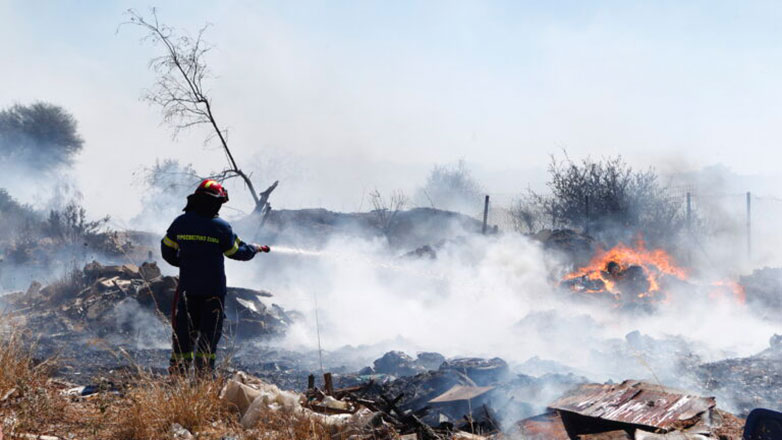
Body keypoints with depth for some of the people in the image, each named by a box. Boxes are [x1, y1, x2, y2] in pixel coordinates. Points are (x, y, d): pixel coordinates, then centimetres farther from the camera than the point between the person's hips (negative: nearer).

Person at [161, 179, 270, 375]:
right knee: (210, 331, 5)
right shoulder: (221, 227, -9)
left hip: (187, 286, 3)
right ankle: (204, 372, 5)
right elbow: (238, 252, 1)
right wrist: (256, 248, 20)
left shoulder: (181, 222, 0)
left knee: (184, 330, 11)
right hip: (214, 288, -3)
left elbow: (167, 249, 10)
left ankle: (178, 370, 11)